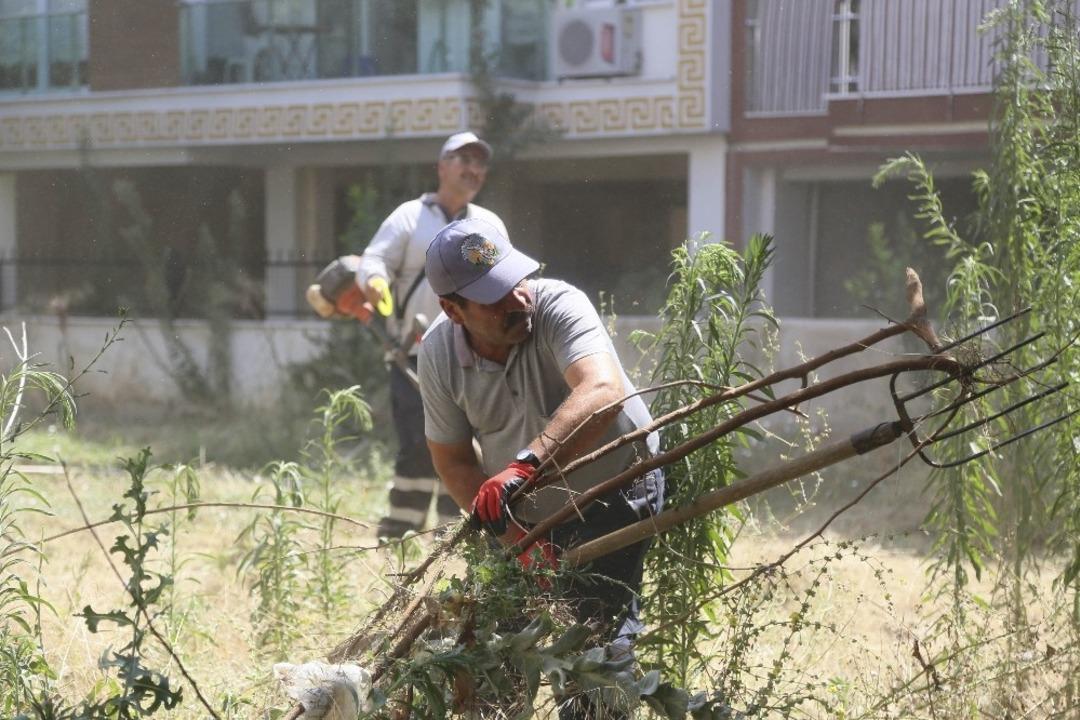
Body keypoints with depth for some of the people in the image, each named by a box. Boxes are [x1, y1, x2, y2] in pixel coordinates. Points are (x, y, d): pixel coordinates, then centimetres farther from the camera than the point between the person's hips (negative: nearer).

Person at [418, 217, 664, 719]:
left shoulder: (559, 307, -31)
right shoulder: (438, 352, -16)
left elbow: (603, 392, -50)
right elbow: (453, 461, -8)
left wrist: (524, 465, -62)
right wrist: (515, 536, -22)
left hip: (614, 494, -4)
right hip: (525, 513, 4)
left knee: (599, 630, -15)